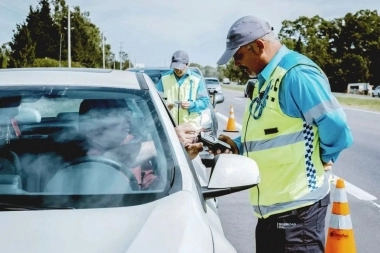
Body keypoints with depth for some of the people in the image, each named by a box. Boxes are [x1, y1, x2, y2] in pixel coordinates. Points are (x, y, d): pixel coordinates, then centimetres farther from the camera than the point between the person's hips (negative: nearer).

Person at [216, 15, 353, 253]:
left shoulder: (296, 74, -20)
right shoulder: (266, 79, 12)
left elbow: (337, 129, -22)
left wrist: (322, 160, -5)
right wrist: (238, 146, 5)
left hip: (297, 205, -10)